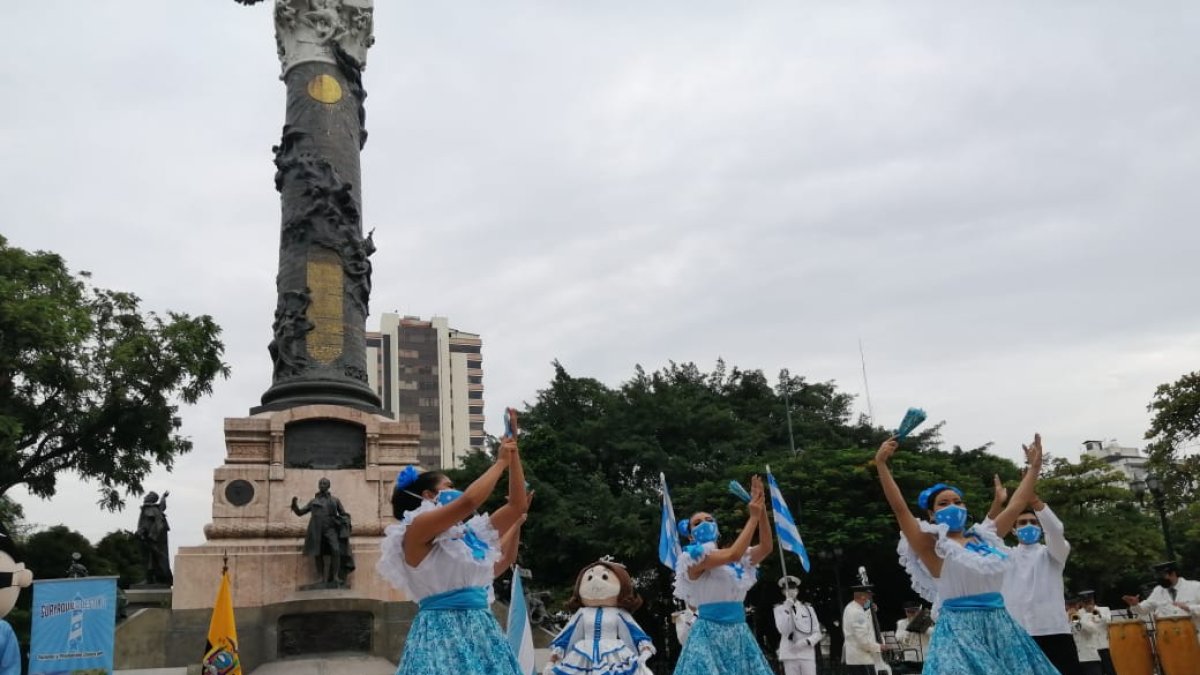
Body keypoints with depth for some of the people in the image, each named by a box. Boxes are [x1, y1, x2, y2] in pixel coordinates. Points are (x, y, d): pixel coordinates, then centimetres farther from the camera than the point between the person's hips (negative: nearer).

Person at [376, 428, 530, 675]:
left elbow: (518, 504, 18)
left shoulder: (470, 533, 16)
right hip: (443, 634, -8)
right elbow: (469, 501, -20)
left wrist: (514, 458, 15)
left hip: (482, 632, 8)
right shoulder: (418, 530, -6)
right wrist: (501, 462, -9)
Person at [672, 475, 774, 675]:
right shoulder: (693, 559, -5)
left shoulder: (737, 561, 15)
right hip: (710, 634, -6)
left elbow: (767, 547, -1)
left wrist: (762, 511, -11)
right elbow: (733, 554, -19)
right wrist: (753, 516, -14)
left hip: (739, 634, 6)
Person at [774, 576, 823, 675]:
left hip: (807, 653, 1)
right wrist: (787, 609, -15)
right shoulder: (779, 609, 6)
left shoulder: (808, 608, 9)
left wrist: (807, 641, -10)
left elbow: (818, 632, 9)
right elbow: (783, 630, -8)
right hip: (789, 655, -1)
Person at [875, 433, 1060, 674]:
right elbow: (899, 507, -13)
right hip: (959, 631, -6)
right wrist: (881, 464, -21)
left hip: (1001, 628, 6)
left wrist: (1034, 467, 24)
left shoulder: (984, 537, 14)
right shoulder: (932, 546, -2)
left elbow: (1016, 505, 21)